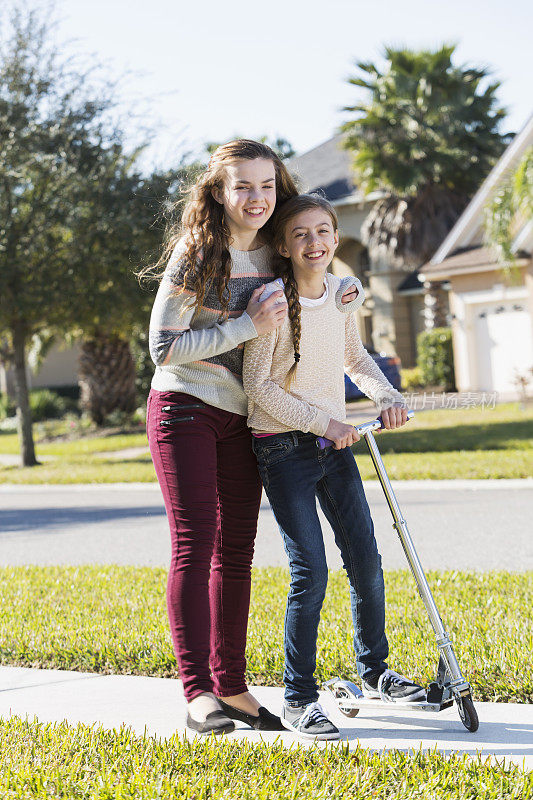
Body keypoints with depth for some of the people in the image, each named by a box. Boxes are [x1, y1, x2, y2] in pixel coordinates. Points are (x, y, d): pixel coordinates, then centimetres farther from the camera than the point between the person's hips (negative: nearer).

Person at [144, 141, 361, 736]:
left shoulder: (273, 256, 6)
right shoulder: (195, 252, -12)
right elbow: (163, 348, -15)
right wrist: (248, 327, -19)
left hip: (241, 418, 6)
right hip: (184, 408, -6)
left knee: (236, 551, 6)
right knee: (195, 543, -12)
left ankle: (231, 687, 13)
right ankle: (197, 693, -13)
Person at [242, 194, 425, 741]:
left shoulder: (341, 292, 4)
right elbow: (258, 386, -14)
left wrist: (386, 394, 3)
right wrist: (324, 422, -17)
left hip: (335, 443, 6)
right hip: (284, 448, -6)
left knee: (367, 562, 9)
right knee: (311, 572, -10)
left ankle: (375, 673, 28)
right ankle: (297, 700, 3)